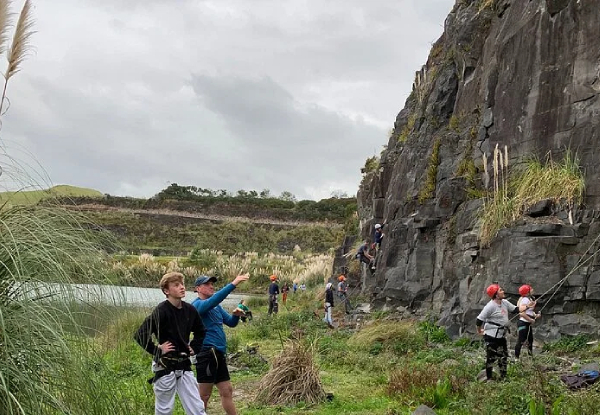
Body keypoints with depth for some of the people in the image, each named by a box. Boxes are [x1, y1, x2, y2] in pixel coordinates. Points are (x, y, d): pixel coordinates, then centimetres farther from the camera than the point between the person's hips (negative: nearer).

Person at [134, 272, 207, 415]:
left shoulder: (190, 310, 1)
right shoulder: (161, 311, -17)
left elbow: (200, 331, 20)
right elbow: (140, 334, -23)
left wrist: (194, 348, 9)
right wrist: (157, 350, -16)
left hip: (184, 366, 5)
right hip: (165, 366, -5)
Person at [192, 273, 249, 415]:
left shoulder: (217, 307, 17)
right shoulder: (197, 305, -10)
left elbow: (231, 323, 16)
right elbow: (213, 300, -30)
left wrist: (236, 315, -7)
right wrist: (233, 284, -36)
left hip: (219, 353, 9)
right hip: (207, 353, -9)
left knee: (227, 391, 15)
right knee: (204, 395, -3)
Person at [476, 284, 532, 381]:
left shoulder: (505, 302, 4)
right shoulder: (490, 306, -21)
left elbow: (515, 309, 13)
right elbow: (480, 319, -19)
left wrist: (527, 306, 2)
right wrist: (479, 330, -7)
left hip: (501, 335, 9)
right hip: (492, 337, -9)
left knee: (504, 356, 17)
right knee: (491, 357, 1)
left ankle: (503, 376, 31)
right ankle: (489, 378, 13)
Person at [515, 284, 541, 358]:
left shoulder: (530, 299, 11)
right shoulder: (525, 300, -20)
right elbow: (522, 314, -25)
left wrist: (536, 315, 2)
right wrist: (531, 320, -17)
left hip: (528, 324, 10)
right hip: (523, 323, -10)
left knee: (530, 340, 20)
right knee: (520, 341, -6)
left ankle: (531, 355, 34)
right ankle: (516, 357, -1)